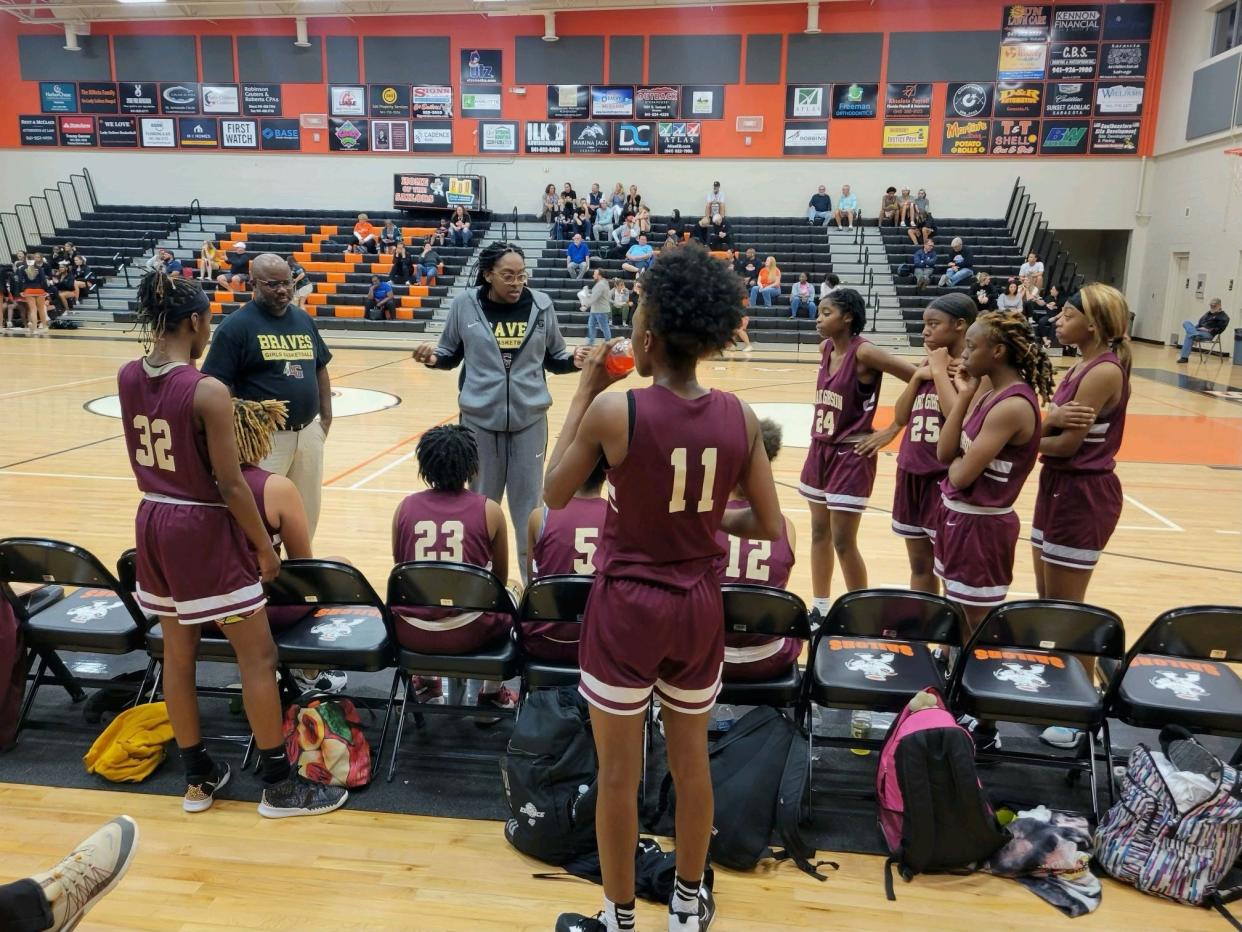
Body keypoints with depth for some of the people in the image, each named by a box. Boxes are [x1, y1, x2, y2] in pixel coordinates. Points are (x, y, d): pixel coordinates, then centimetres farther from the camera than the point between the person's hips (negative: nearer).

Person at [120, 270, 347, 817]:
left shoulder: (128, 378, -2)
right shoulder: (208, 392, -21)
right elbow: (230, 485, -19)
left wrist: (156, 335, 12)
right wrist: (265, 547, -9)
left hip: (153, 524, 8)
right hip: (203, 530, -8)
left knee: (177, 654, 17)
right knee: (258, 656, 4)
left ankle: (198, 778, 30)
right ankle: (279, 786, 14)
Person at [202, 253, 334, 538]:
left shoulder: (303, 319, 9)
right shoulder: (236, 325, -9)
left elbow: (320, 368, 18)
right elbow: (217, 385, -10)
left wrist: (326, 415, 12)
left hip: (309, 432, 6)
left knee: (308, 508, 17)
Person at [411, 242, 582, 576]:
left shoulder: (541, 305, -1)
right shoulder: (464, 305, -4)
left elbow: (554, 358, 8)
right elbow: (451, 355, 8)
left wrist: (575, 360, -12)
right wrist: (433, 357, -13)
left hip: (530, 419, 0)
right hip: (479, 419, 0)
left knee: (529, 504, 7)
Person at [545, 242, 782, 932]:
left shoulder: (614, 410, -19)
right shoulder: (739, 417, -8)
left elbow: (555, 494, -4)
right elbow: (770, 526, -3)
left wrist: (585, 391, -2)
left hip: (628, 606, -3)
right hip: (700, 606, 4)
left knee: (620, 772, 13)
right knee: (692, 760, 21)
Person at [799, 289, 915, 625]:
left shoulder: (864, 353, -18)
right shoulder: (825, 349, 4)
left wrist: (892, 430, -15)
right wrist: (820, 439, 13)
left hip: (851, 456, -7)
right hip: (820, 451, 8)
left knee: (843, 542, -2)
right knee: (819, 534, 14)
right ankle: (819, 609, 27)